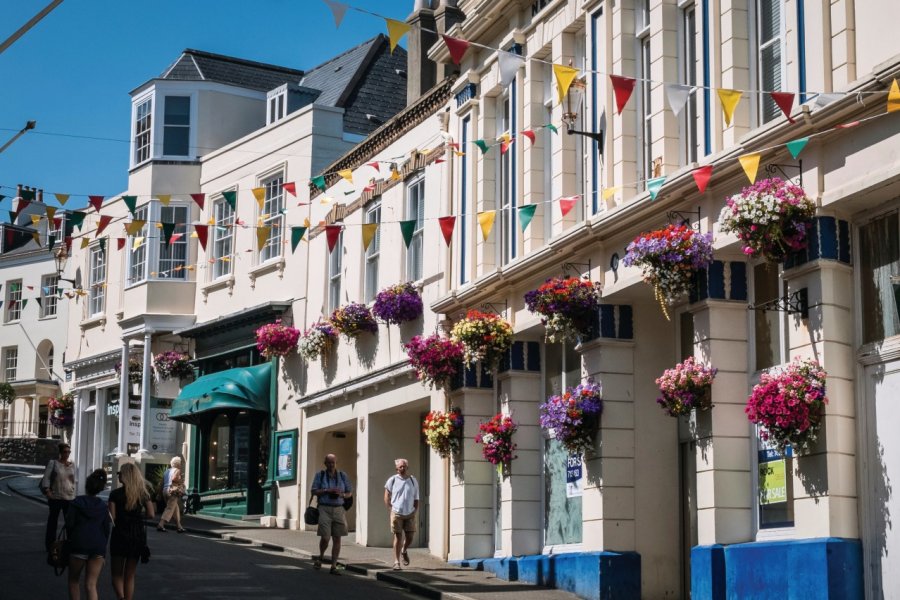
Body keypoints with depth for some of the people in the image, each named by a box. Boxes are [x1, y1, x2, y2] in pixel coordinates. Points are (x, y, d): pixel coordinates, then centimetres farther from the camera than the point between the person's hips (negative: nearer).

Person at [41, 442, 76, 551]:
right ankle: (50, 545, 11)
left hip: (69, 497, 3)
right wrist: (47, 490, -17)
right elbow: (46, 477, -6)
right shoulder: (53, 463, 0)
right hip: (55, 496, -3)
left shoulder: (72, 465, 11)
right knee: (53, 521, 5)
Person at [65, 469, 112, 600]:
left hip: (78, 546, -2)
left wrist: (70, 539, 14)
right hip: (98, 548, 2)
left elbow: (69, 525, -3)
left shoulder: (76, 503, -2)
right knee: (91, 585, 1)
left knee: (74, 580, 18)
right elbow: (106, 529, 7)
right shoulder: (104, 507, 7)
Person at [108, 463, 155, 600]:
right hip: (138, 536, 3)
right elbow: (151, 514, -7)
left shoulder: (115, 494, -9)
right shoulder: (143, 493, -1)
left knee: (117, 573, 9)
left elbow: (111, 517, -14)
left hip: (120, 535, -3)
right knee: (130, 575, 14)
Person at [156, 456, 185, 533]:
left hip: (165, 490, 9)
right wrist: (180, 481, -7)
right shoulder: (177, 470, -4)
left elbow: (163, 481, 18)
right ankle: (160, 525, -20)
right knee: (170, 509, -10)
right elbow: (173, 478, -22)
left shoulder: (167, 471, 19)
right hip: (173, 491, -9)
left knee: (176, 509, 15)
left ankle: (178, 526, 16)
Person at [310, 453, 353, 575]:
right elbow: (314, 491, -1)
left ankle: (333, 567, 5)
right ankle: (321, 557, 20)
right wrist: (327, 490, -15)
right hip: (324, 509, -2)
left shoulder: (342, 476, 8)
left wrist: (342, 494, -8)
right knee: (325, 537, -10)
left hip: (338, 509, 2)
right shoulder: (320, 475, 4)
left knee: (337, 539, 0)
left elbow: (350, 492, 13)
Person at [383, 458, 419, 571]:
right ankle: (396, 562, 2)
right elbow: (387, 496, 7)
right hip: (396, 514, -2)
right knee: (398, 537, -4)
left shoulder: (413, 481, 3)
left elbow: (416, 498, 9)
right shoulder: (392, 480, -3)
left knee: (410, 537, 1)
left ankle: (404, 551, 33)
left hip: (410, 514, 2)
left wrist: (415, 510, 1)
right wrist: (390, 508, 2)